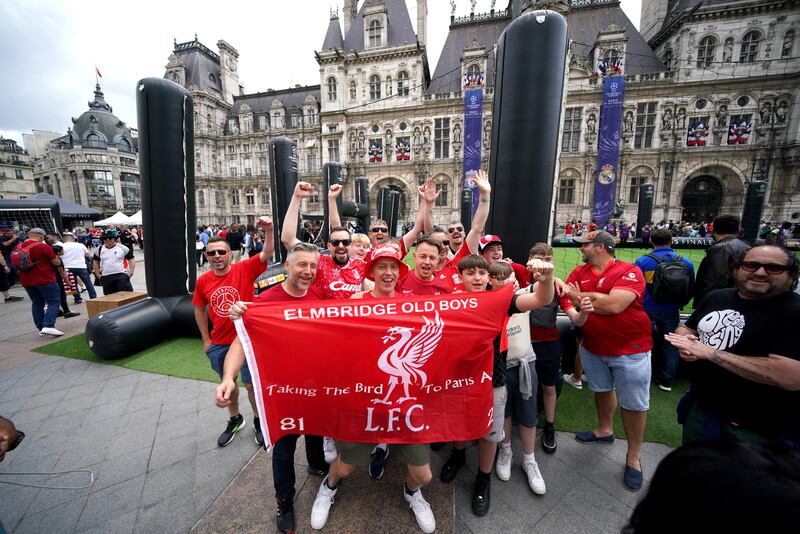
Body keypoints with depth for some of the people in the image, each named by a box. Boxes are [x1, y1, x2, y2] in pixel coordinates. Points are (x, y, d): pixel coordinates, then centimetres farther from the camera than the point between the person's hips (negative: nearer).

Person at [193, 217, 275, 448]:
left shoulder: (244, 269, -14)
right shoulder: (203, 281, -4)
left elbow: (267, 254, -26)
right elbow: (199, 310, 8)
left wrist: (269, 231, -42)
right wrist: (206, 340, 9)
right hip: (218, 344, 4)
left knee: (251, 384, 8)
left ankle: (258, 421, 34)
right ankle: (235, 419, 47)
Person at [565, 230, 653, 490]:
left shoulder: (629, 271, -17)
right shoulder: (579, 272, 2)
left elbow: (614, 304, -29)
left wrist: (581, 297, -16)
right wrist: (597, 299, -23)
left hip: (630, 349, -5)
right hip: (592, 346, 5)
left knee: (634, 403, 8)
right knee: (602, 390, 22)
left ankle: (633, 456, 27)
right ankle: (605, 430, 45)